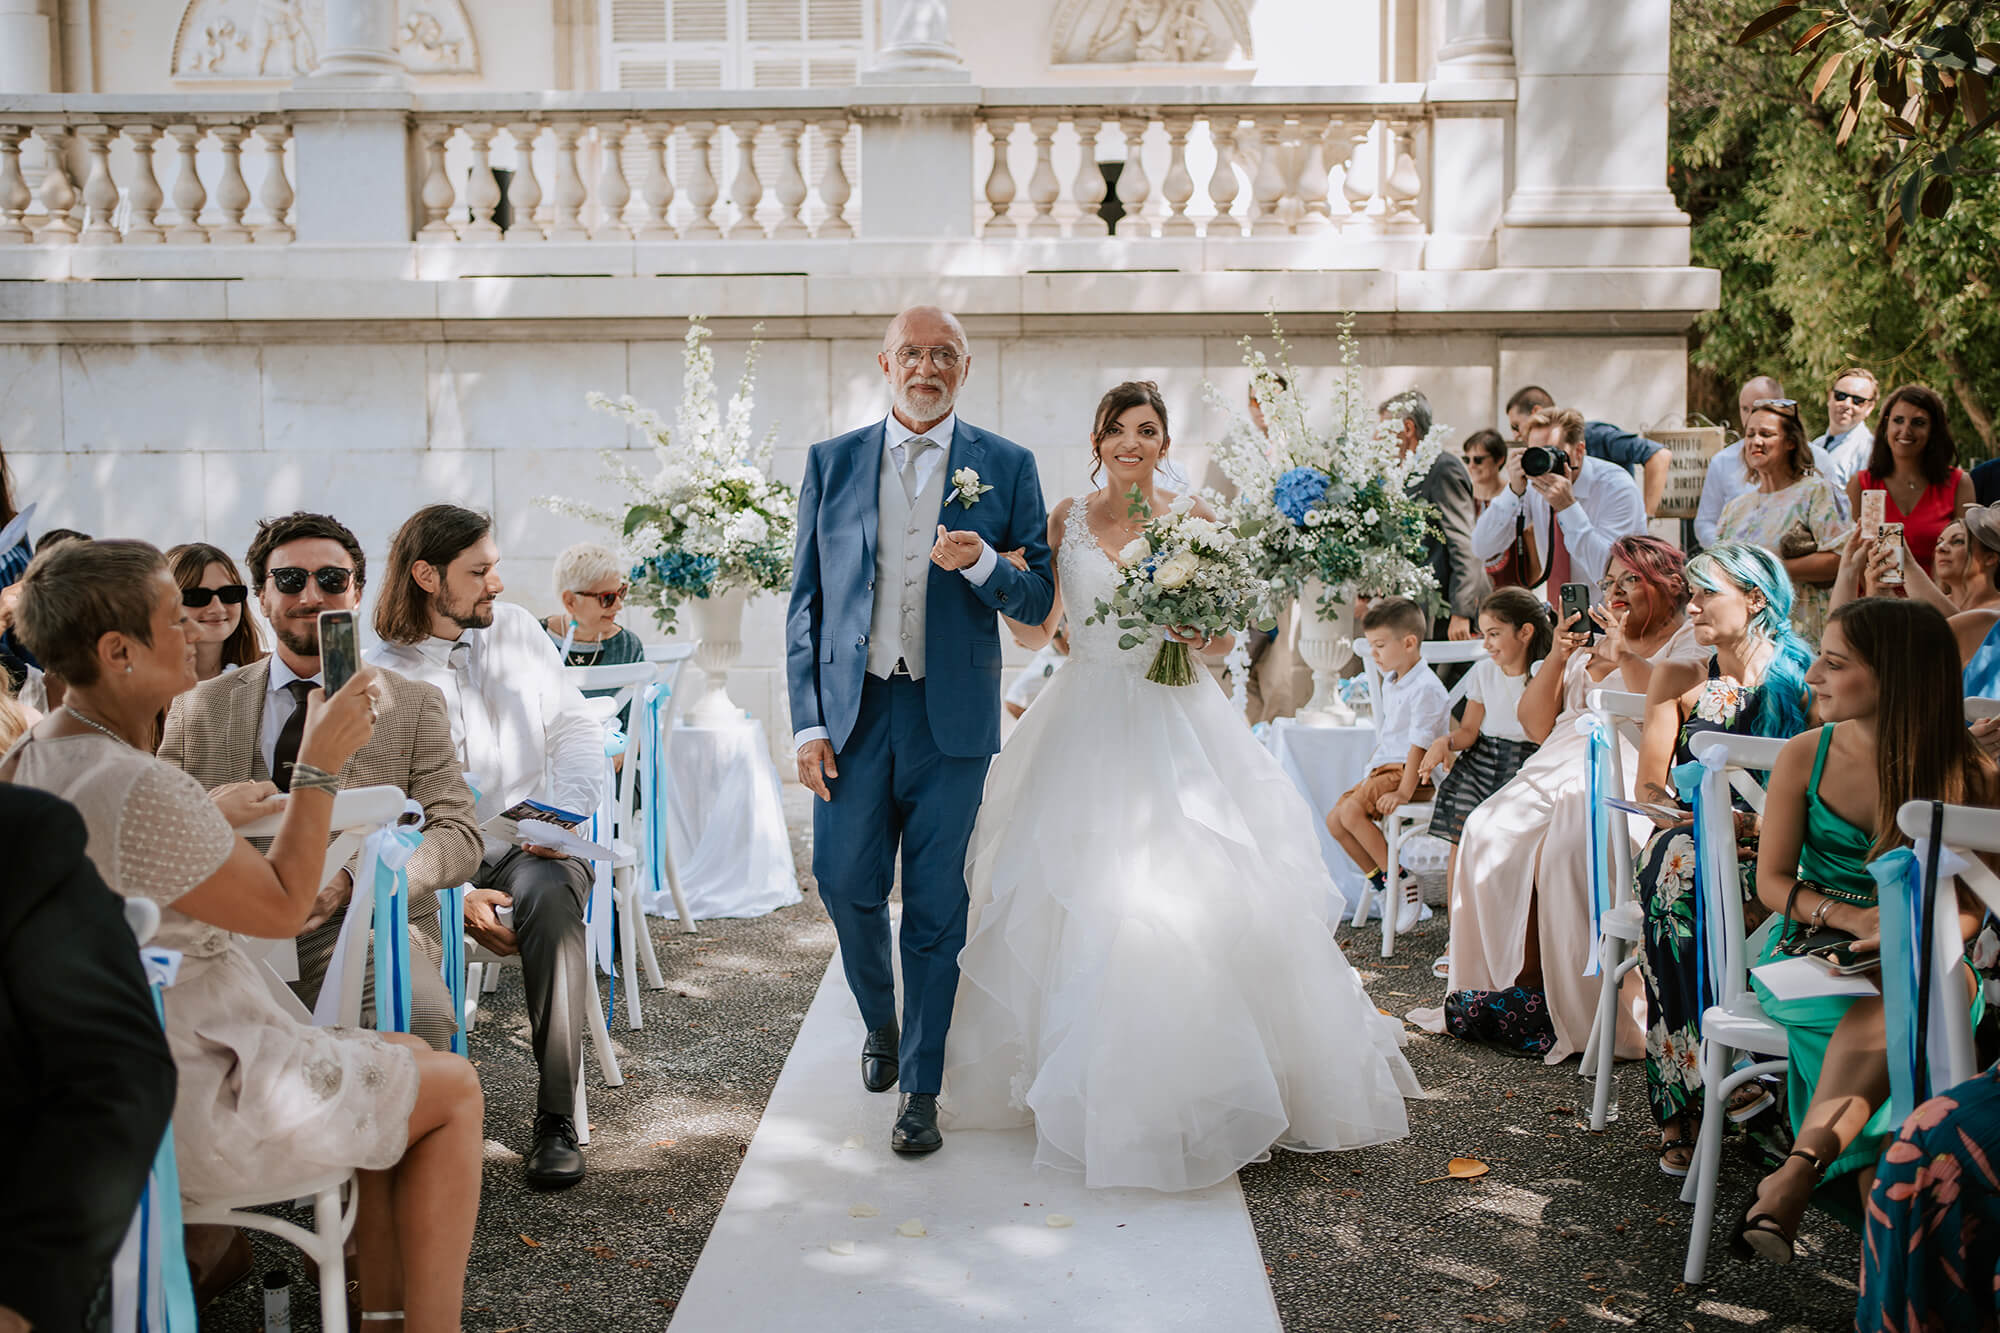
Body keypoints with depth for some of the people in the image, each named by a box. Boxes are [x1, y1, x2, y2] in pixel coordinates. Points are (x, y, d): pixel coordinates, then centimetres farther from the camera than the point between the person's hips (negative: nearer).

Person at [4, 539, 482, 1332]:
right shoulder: (143, 793, -29)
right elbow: (284, 910, -18)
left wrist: (210, 823, 19)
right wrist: (319, 766, -13)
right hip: (185, 1107, -10)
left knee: (407, 1059, 20)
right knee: (454, 1090, 4)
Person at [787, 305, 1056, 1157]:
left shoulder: (1007, 466, 5)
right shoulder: (831, 462, 8)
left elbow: (1038, 600, 5)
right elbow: (805, 602, 7)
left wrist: (981, 563, -17)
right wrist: (807, 722, 0)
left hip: (951, 715, -1)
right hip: (853, 710, 2)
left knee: (935, 907, 2)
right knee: (846, 885, 3)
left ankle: (920, 1088, 16)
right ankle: (880, 1021, 34)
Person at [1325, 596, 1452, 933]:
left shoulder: (1425, 688, -17)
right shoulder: (1391, 681, 10)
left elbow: (1419, 745, -20)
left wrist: (1403, 792, -22)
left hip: (1413, 773, -9)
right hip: (1385, 767, 9)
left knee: (1352, 810, -24)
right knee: (1335, 820, 2)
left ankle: (1400, 880, -14)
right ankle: (1380, 880, 11)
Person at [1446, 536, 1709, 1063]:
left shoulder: (1690, 643, 7)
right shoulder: (1590, 641, 24)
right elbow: (1535, 724, 16)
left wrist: (1625, 655, -11)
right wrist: (1558, 657, 3)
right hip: (1562, 765, 7)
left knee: (1561, 845, -32)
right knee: (1488, 835, -19)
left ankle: (1568, 1007, -23)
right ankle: (1517, 980, -14)